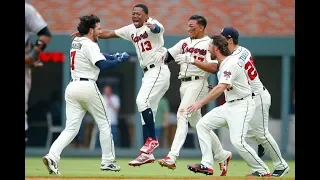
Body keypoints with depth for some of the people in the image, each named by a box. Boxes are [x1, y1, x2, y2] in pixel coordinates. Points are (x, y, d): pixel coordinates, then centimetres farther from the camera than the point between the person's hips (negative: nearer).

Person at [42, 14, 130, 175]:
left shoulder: (76, 42, 17)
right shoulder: (89, 45, -9)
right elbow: (103, 65, -19)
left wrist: (114, 57, 18)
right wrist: (121, 60, -6)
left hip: (72, 88, 7)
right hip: (87, 87, -7)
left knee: (71, 128, -1)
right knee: (104, 124, 10)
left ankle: (52, 156, -22)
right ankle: (108, 162, 13)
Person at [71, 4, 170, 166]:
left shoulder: (151, 24, -11)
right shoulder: (131, 30, 12)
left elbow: (158, 28, -36)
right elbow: (108, 34, 14)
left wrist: (152, 27, -61)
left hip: (159, 70, -9)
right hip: (148, 73, 9)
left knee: (142, 101, -24)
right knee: (146, 110, 7)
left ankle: (152, 140, -16)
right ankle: (148, 154, 8)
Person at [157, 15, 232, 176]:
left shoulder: (209, 44, -5)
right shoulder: (184, 43, 17)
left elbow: (213, 68, -15)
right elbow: (166, 56, 12)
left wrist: (192, 60, -22)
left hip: (197, 83, -8)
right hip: (184, 84, 8)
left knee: (182, 115, -21)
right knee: (196, 121, 13)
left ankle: (172, 157, -31)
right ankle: (222, 155, 25)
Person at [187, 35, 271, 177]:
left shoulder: (230, 64, -21)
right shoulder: (223, 63, 10)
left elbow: (221, 88, -33)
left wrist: (201, 103, -36)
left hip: (242, 106, -10)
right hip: (229, 105, 11)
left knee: (237, 141, -20)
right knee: (202, 124, 4)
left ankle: (262, 171, -5)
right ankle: (207, 165, 0)